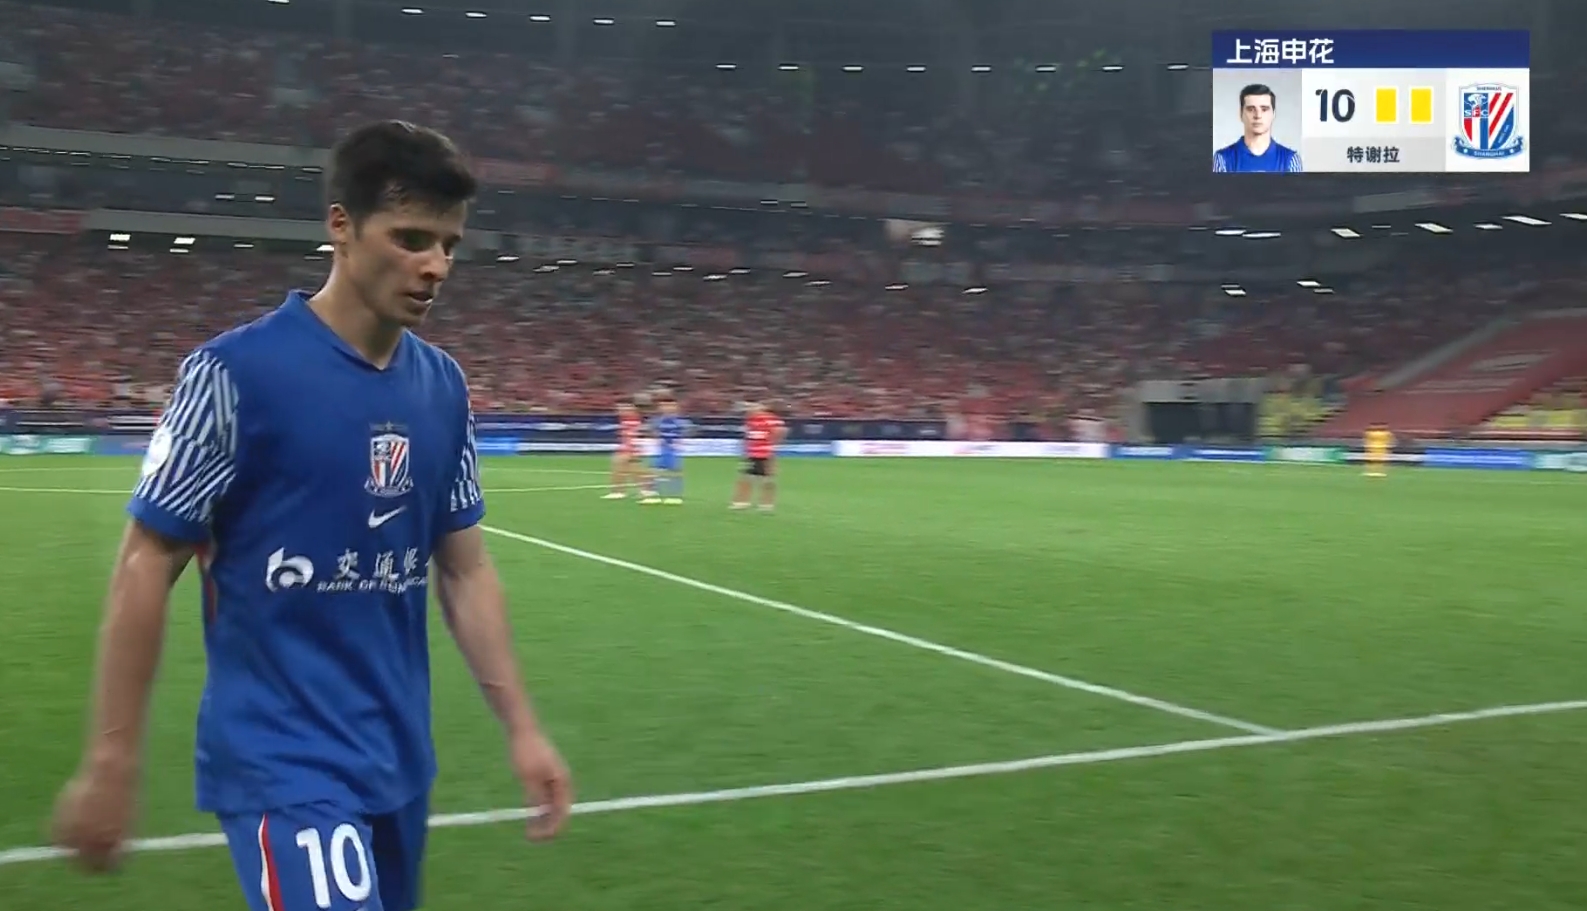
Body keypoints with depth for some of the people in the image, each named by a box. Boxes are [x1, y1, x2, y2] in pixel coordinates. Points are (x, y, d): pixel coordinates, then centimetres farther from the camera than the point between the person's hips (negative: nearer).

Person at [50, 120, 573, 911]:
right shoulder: (236, 372, -13)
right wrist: (110, 762, -9)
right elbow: (147, 566, -9)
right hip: (281, 760, -6)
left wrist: (521, 728, 6)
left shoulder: (443, 387, 4)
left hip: (399, 758, 6)